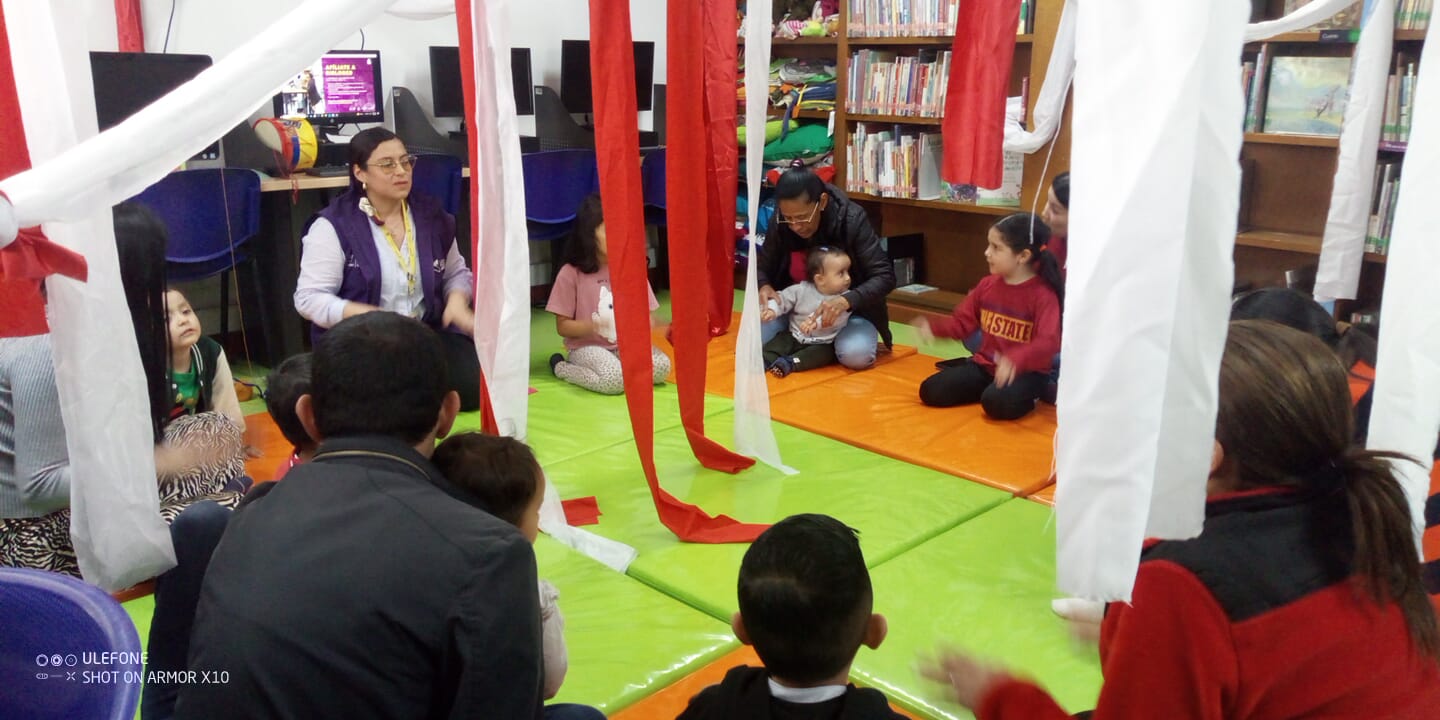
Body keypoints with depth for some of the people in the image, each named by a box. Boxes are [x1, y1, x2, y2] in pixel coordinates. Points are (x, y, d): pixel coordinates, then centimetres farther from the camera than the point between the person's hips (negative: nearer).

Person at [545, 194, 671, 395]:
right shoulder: (571, 273, -8)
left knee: (661, 367, -24)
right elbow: (563, 326, -4)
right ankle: (562, 368, -5)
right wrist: (593, 326, -24)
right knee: (614, 380, -32)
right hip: (588, 346, -3)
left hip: (626, 344, 3)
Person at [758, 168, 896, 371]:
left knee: (856, 355, -32)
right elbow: (761, 266, 2)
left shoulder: (852, 219, -23)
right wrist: (764, 286, -23)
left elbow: (884, 276, -23)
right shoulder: (779, 223, -14)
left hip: (849, 308, -2)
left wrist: (847, 300, -41)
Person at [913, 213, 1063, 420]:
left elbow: (1048, 342, -26)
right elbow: (964, 321, 11)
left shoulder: (1043, 295, -15)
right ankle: (990, 387, 11)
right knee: (930, 391, -7)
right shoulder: (988, 284, 4)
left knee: (997, 403, -37)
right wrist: (934, 328, -7)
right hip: (985, 364, 6)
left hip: (1025, 370, -6)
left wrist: (1015, 360, -43)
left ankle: (1026, 395, -2)